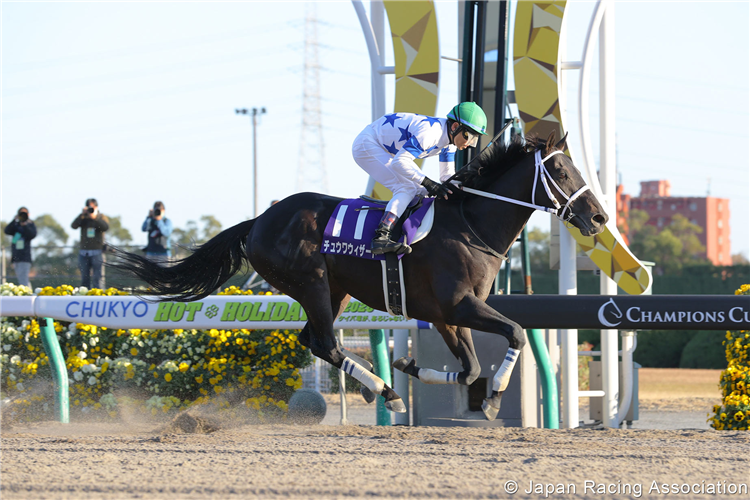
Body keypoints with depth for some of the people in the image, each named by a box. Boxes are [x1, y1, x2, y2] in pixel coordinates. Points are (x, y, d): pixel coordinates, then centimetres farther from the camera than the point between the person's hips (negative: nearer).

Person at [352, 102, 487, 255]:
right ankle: (380, 237, -36)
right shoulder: (429, 133, -31)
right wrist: (428, 183, -36)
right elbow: (399, 162, -35)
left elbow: (448, 176, 8)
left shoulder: (450, 141, -1)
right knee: (407, 188, -23)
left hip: (385, 150, 10)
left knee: (421, 190, 3)